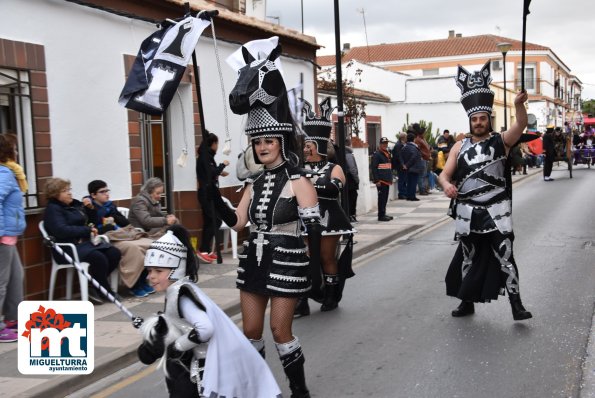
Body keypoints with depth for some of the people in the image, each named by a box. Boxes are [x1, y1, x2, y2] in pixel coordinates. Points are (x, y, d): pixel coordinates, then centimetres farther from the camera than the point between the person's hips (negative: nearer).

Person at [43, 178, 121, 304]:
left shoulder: (75, 204, 17)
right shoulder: (53, 209, -6)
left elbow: (88, 222, 28)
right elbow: (62, 231, -21)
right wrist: (87, 230, -15)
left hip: (85, 241, 8)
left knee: (114, 253, -13)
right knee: (99, 258, -30)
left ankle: (94, 286, -2)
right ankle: (106, 291, -10)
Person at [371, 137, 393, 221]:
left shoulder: (387, 154, 18)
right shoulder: (376, 154, -10)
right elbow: (374, 168, -16)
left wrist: (390, 178, 22)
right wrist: (376, 180, -20)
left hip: (387, 180, 9)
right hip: (381, 180, -9)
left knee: (385, 198, 13)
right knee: (382, 198, -7)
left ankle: (383, 214, 21)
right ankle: (381, 216, -3)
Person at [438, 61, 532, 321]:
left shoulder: (501, 141, 0)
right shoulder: (460, 147, 6)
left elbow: (521, 125, -18)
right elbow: (444, 174, 2)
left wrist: (519, 104, -38)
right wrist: (447, 185, -23)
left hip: (496, 211, -3)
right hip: (468, 213, 3)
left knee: (504, 258, -5)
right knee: (468, 258, 13)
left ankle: (516, 305, 1)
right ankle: (467, 302, 27)